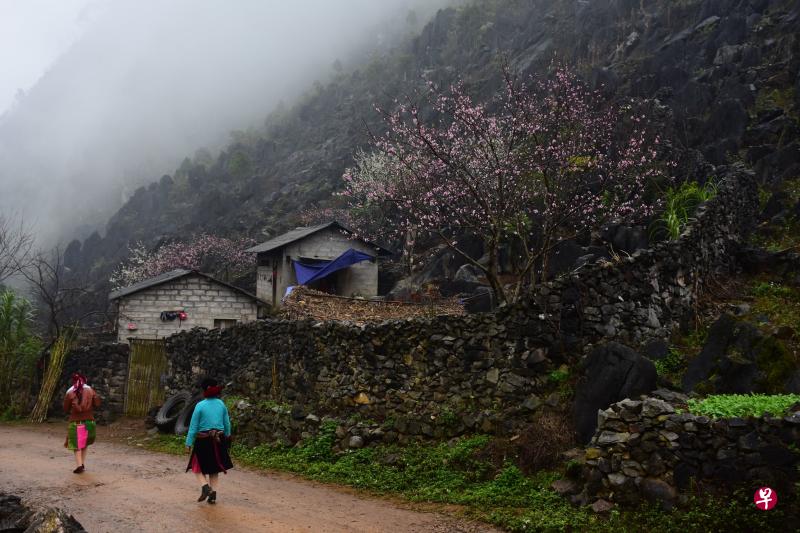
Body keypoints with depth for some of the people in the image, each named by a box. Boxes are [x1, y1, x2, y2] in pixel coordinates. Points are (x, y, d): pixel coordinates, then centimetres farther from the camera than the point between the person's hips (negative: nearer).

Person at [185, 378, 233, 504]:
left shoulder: (200, 406, -11)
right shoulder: (221, 404, 0)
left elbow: (193, 426, -9)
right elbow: (227, 423, 6)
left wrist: (188, 444, -4)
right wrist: (226, 438, 20)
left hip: (203, 441, -4)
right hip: (218, 441, 4)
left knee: (197, 468, 13)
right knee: (214, 470, 16)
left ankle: (205, 487, -9)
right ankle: (213, 495, 12)